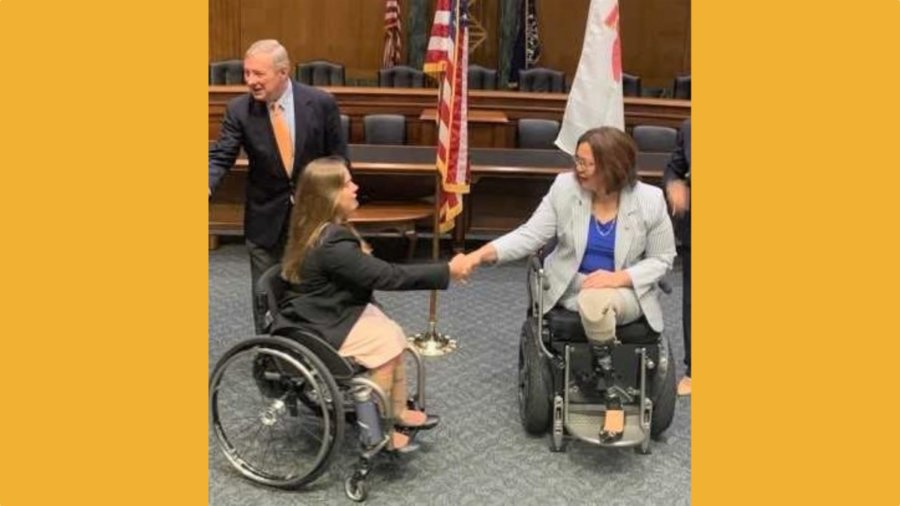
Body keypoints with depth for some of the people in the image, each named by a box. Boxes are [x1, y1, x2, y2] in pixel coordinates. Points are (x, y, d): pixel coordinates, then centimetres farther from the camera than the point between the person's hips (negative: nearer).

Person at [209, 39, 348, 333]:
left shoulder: (321, 103, -12)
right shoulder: (239, 110, -9)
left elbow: (338, 158, -4)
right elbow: (221, 156, -10)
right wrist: (207, 185, -31)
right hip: (265, 217, 1)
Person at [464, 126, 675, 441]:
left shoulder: (650, 200, -12)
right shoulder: (565, 187, -9)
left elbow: (662, 259, -3)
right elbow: (530, 235, -9)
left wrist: (619, 278, -21)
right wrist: (483, 254, -23)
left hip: (626, 291, -2)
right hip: (571, 287, 3)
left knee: (595, 302, -35)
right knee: (593, 304, -31)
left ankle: (611, 397, -22)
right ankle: (613, 394, -12)